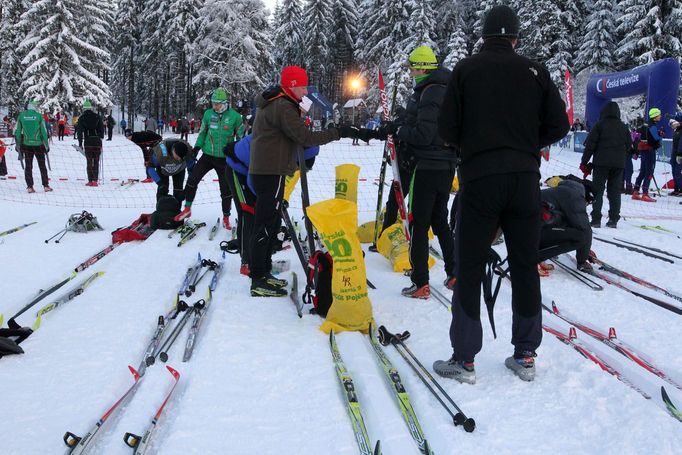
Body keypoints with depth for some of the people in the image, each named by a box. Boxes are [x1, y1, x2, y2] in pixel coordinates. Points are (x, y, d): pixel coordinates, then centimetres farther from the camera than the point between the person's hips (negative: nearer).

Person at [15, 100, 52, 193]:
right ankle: (46, 186, 8)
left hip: (26, 144, 2)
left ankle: (30, 187, 5)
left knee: (28, 166, 8)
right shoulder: (39, 116, -6)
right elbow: (44, 131, -6)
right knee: (42, 166, 8)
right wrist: (47, 145, 1)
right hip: (38, 144, -2)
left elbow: (17, 132, 4)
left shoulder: (21, 116, 2)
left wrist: (18, 145, 12)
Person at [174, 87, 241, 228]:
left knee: (226, 189, 4)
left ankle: (226, 217, 20)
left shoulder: (235, 116, -9)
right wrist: (197, 146, 1)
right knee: (192, 179, -5)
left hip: (224, 159, -3)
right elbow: (202, 132, 12)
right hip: (208, 155, 3)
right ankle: (187, 209, 12)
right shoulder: (208, 114, 0)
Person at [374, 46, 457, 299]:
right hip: (447, 165, 9)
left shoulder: (429, 92, -16)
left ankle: (420, 284, -1)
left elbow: (423, 134, -23)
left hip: (427, 167, -9)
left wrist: (396, 129, -8)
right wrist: (399, 129, 7)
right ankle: (455, 275, 24)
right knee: (440, 220, 19)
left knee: (418, 224, -3)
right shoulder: (448, 90, 14)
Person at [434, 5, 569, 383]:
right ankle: (525, 356, 17)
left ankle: (463, 359, 6)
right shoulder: (534, 71, 5)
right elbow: (558, 125, 5)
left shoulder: (466, 69, 0)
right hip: (525, 179, 2)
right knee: (525, 267, 11)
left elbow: (447, 129, -3)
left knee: (469, 270, 3)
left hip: (479, 179, -2)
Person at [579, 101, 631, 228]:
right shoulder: (623, 127, 10)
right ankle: (613, 219, 6)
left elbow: (590, 144, -7)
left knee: (597, 191, -1)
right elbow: (629, 146, 15)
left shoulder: (600, 125, -4)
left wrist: (584, 162, -2)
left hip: (601, 162, -4)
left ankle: (596, 219, -7)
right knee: (615, 192, 7)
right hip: (619, 164, 4)